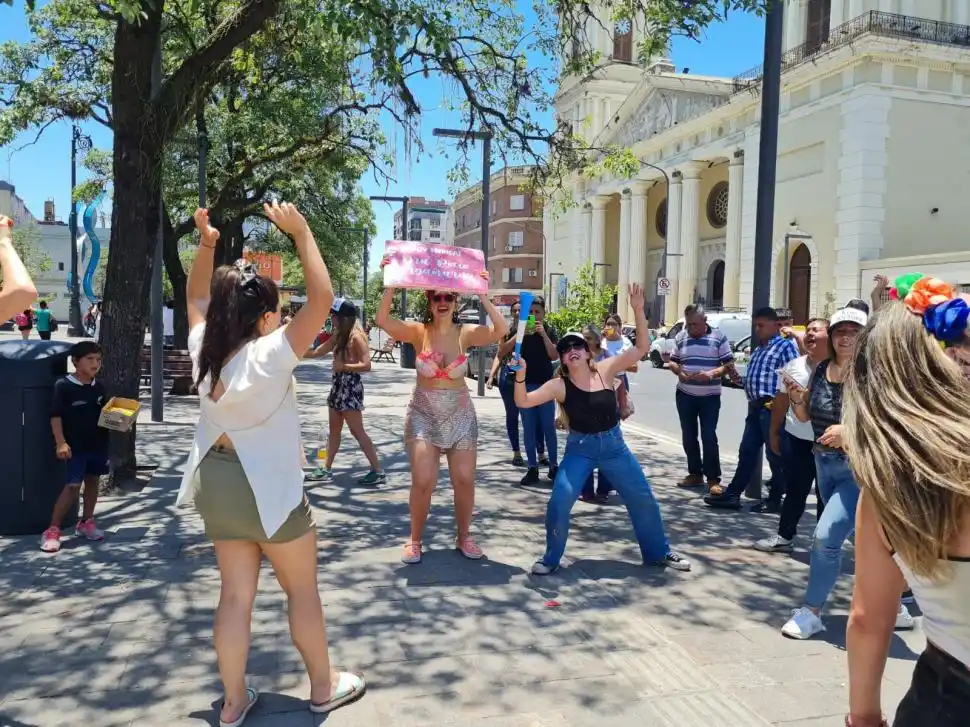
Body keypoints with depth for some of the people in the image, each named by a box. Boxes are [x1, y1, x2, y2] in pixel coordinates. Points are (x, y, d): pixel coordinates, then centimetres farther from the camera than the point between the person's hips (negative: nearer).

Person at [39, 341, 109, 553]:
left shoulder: (99, 387, 5)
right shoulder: (63, 385, -11)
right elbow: (55, 416, -13)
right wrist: (61, 442, -18)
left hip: (98, 444, 6)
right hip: (75, 446, -6)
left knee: (93, 481, 14)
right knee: (72, 486, -7)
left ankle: (86, 523, 28)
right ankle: (52, 530, 2)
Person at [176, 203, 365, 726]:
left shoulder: (204, 350, -1)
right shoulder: (270, 355, -20)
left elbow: (197, 299, 17)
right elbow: (322, 298, -24)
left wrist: (204, 245, 7)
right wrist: (301, 234, -18)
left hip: (216, 481, 7)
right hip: (265, 486, -6)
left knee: (236, 593, 14)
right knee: (302, 588, 11)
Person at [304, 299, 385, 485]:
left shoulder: (356, 337, -15)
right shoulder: (338, 336, 11)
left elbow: (366, 365, -21)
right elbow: (316, 352, 16)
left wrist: (343, 366, -17)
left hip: (350, 386, -9)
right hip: (338, 384, 9)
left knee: (357, 431, -6)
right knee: (334, 430, 14)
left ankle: (378, 471, 0)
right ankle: (326, 471, 22)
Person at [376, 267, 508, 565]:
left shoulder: (466, 333, -6)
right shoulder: (418, 332, -8)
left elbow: (501, 330, -21)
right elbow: (382, 320, -22)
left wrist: (483, 295, -24)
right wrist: (392, 284, -28)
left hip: (460, 416, 2)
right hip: (423, 416, -1)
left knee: (465, 481, 5)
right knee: (423, 482, -6)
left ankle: (464, 537, 26)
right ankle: (414, 540, 15)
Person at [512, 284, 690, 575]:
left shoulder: (605, 370, -7)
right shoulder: (559, 385, -9)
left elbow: (642, 347, -12)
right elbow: (523, 402, -16)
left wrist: (638, 310, -23)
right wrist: (521, 375, -33)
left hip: (614, 445, 2)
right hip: (580, 449, -2)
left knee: (643, 499, 8)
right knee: (559, 502, -14)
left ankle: (659, 552, 30)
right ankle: (551, 558, 8)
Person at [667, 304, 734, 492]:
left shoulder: (719, 337, -6)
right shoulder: (680, 337, 4)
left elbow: (729, 363, -5)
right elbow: (672, 361, 11)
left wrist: (712, 373, -22)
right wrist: (678, 371, -11)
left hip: (710, 396, -4)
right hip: (685, 395, 4)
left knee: (709, 437, -5)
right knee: (689, 436, 9)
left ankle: (713, 478, 3)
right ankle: (695, 474, 22)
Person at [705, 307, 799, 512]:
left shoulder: (786, 346, -7)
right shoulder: (758, 350, 20)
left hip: (772, 407, -9)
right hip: (755, 407, 9)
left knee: (775, 454, 1)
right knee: (747, 452, 11)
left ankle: (775, 500, 11)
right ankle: (732, 494, 16)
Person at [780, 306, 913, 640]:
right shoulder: (821, 369, 3)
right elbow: (805, 416, 11)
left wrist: (849, 429, -29)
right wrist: (796, 397, -10)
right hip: (825, 464, 7)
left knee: (825, 536, -12)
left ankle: (811, 612, 6)